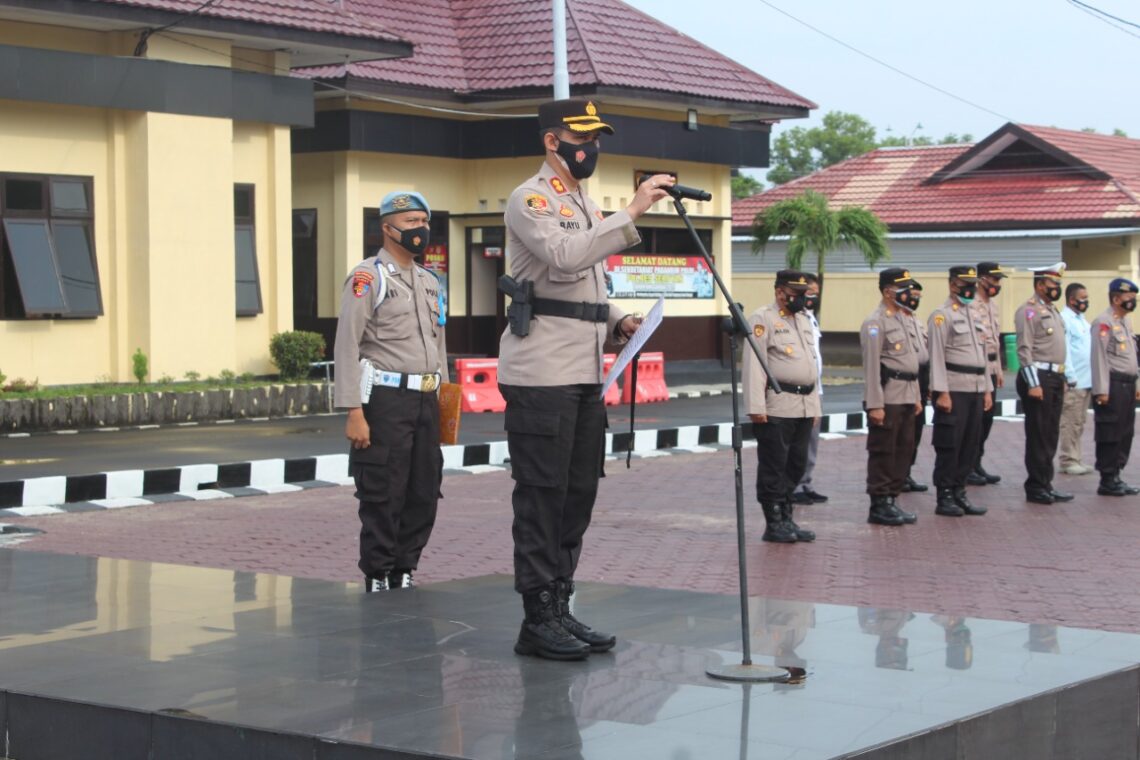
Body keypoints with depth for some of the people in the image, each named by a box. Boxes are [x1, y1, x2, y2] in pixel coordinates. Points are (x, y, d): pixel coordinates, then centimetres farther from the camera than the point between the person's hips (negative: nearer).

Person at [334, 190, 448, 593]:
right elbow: (347, 348, -12)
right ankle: (377, 582, 7)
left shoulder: (430, 282, 16)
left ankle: (405, 574, 19)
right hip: (385, 399, -7)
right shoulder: (368, 277, -7)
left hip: (426, 400, 7)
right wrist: (354, 413, -17)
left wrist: (443, 400, 16)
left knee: (424, 494, 8)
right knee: (383, 499, -3)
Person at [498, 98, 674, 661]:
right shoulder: (530, 200, -6)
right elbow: (565, 256, -26)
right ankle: (538, 620, -1)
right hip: (541, 375, -9)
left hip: (585, 374, 9)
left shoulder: (587, 206, 21)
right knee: (542, 496, -6)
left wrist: (616, 322, 8)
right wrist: (634, 212, -28)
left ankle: (561, 608, 19)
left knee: (578, 493, 11)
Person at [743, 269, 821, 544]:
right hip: (776, 408, -8)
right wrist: (756, 407, -19)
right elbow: (753, 364, -13)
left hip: (803, 407, 8)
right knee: (773, 467, -3)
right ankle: (774, 524, 2)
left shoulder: (804, 320, 20)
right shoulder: (763, 318, -6)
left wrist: (814, 405, 20)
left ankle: (787, 520, 18)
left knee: (796, 466, 10)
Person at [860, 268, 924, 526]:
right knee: (883, 453, -3)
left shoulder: (903, 319, 17)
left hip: (906, 398, 9)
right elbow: (871, 366, -16)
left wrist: (916, 397, 19)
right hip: (886, 399, -9)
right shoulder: (875, 323, -12)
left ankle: (891, 500, 19)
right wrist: (875, 405, -20)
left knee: (904, 450, 11)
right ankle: (879, 507, 3)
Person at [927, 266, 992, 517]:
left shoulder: (975, 315, 18)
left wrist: (987, 389, 16)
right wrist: (942, 392, -19)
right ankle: (944, 498, 2)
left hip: (976, 390, 8)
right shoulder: (942, 315, -7)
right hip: (953, 390, -8)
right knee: (949, 446, -4)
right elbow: (937, 356, -13)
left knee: (970, 444, 9)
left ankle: (959, 492, 17)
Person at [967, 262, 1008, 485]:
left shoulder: (994, 306, 16)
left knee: (986, 418, 11)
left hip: (991, 369, 9)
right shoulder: (970, 306, -14)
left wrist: (998, 370, 20)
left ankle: (976, 464, 19)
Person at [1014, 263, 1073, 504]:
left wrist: (1062, 380, 18)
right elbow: (1024, 349, -16)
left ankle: (1045, 483, 17)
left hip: (1055, 377, 9)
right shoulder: (1029, 311, -11)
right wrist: (1033, 384, -21)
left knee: (1051, 434, 11)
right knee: (1038, 435, -4)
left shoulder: (1053, 311, 17)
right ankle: (1036, 487, 1)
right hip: (1038, 377, -9)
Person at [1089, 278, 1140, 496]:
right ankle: (1107, 481, 1)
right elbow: (1099, 358, -17)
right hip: (1113, 386, -9)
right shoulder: (1103, 323, -13)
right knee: (1110, 435, -4)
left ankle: (1115, 476, 20)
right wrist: (1101, 391, -20)